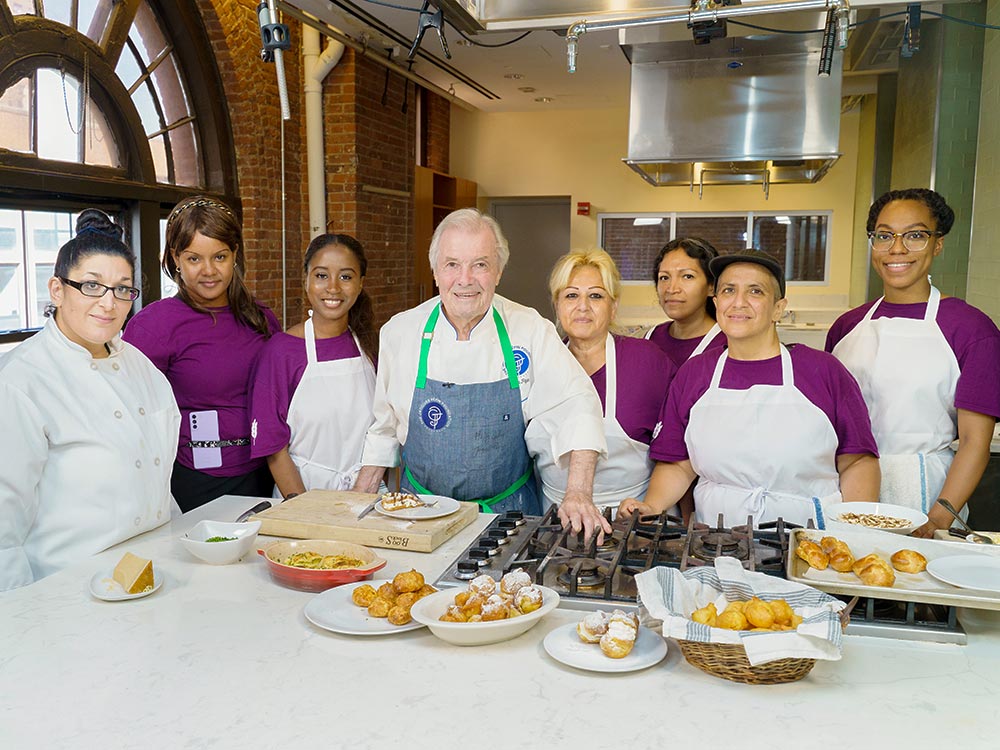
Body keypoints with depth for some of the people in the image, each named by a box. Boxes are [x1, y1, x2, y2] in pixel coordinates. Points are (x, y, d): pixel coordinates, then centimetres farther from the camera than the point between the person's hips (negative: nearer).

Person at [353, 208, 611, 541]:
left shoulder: (531, 330, -7)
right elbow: (384, 426, 7)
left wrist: (578, 494, -22)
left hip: (506, 510, -1)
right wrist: (360, 500, 5)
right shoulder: (399, 332, -3)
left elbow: (577, 404, -9)